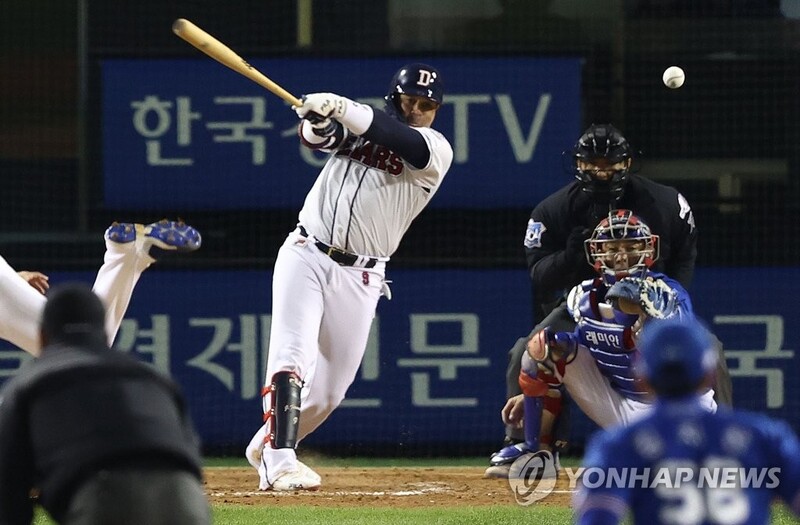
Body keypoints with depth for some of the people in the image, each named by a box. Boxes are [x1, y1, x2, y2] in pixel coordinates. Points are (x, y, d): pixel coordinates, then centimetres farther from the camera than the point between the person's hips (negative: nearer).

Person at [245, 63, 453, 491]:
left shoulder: (436, 150, 0)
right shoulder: (355, 126, 9)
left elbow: (406, 142, -20)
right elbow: (317, 135, -9)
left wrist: (343, 109, -34)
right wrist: (319, 118, -35)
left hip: (359, 277, 1)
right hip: (306, 256, -1)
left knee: (329, 389, 5)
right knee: (292, 358, -18)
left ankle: (266, 447, 27)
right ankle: (280, 462, -23)